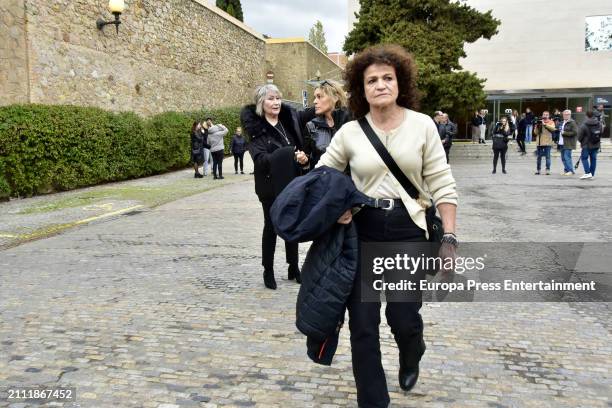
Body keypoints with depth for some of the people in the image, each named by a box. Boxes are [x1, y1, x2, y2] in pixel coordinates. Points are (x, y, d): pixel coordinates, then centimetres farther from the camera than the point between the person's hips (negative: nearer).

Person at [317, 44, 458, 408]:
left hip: (409, 231, -1)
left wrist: (449, 237, -7)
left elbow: (442, 185, -1)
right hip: (362, 232, 1)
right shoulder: (349, 133, 1)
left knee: (403, 318, 2)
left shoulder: (422, 125, -1)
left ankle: (412, 354, 43)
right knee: (363, 325, 3)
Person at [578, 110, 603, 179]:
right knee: (593, 158, 11)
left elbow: (580, 136, -10)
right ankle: (592, 174, 16)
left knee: (584, 158, 3)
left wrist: (581, 142, 10)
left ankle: (588, 173, -10)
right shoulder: (599, 124, 1)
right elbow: (601, 132, 14)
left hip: (587, 145, -5)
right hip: (596, 145, 5)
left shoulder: (584, 125, -17)